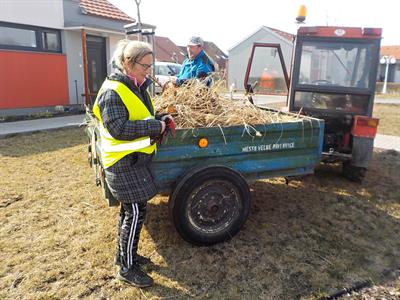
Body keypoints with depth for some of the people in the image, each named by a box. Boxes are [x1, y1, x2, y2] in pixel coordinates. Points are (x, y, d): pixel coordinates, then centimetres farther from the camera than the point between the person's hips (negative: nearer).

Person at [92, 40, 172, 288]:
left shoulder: (138, 87, 11)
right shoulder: (113, 91, -17)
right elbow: (118, 128, -25)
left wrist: (159, 120, 0)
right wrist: (155, 127, -23)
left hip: (136, 158, 9)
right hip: (124, 163, -9)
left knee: (130, 209, 18)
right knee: (136, 212, -3)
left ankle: (124, 254, 35)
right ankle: (127, 268, 13)